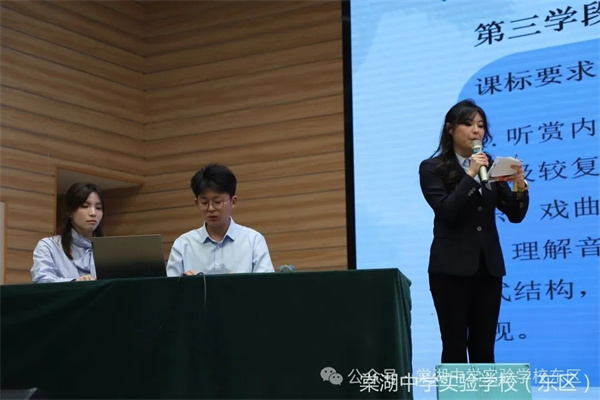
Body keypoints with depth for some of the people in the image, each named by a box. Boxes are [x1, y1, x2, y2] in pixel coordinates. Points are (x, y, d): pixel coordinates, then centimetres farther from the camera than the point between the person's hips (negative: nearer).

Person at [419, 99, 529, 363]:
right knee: (455, 346, -2)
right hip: (451, 268, -4)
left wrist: (520, 186, -13)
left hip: (488, 267, 4)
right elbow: (446, 211, -14)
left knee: (484, 347, 6)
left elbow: (515, 215, 6)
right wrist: (470, 175, -19)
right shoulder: (432, 168, -1)